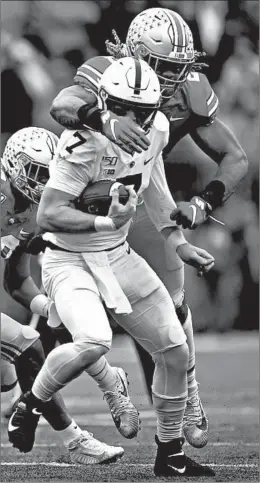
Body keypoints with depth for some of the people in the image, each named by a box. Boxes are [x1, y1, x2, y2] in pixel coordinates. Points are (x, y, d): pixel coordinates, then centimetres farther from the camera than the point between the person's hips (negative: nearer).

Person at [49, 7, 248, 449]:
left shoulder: (188, 95, -16)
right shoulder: (105, 77, -27)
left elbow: (235, 159, -10)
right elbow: (62, 106, -50)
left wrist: (205, 203, -27)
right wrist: (104, 120, -70)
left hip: (142, 203, 3)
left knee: (170, 305, -3)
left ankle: (187, 401, 17)